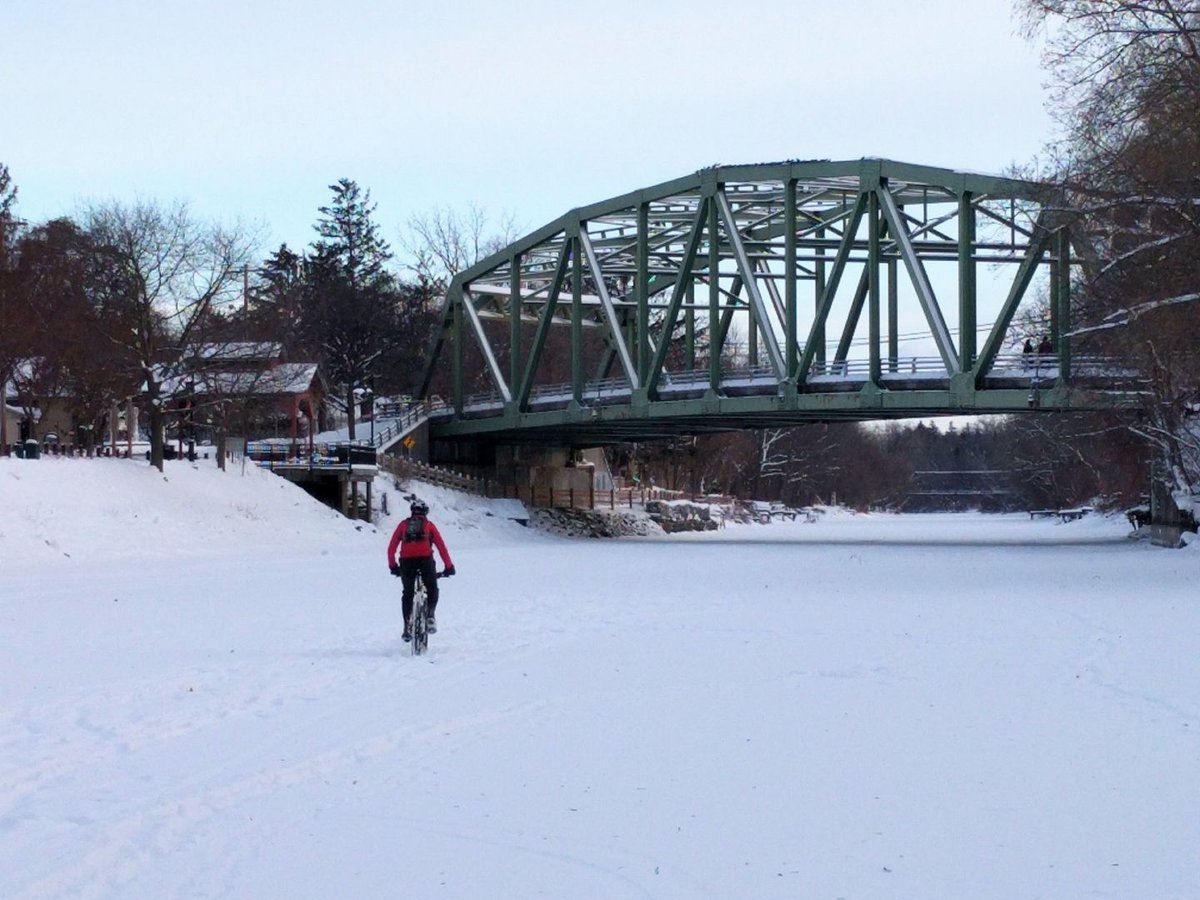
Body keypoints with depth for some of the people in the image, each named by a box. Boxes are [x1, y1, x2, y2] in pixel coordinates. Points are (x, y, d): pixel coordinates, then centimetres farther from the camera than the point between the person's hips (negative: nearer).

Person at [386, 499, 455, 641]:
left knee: (408, 594, 15)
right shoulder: (429, 525, 17)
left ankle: (407, 625, 7)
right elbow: (441, 546, 12)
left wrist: (393, 565, 28)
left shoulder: (403, 525, 21)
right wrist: (449, 566, 17)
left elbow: (391, 548, 18)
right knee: (432, 590, 15)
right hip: (425, 559, -1)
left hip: (406, 561, 2)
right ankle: (430, 616, -7)